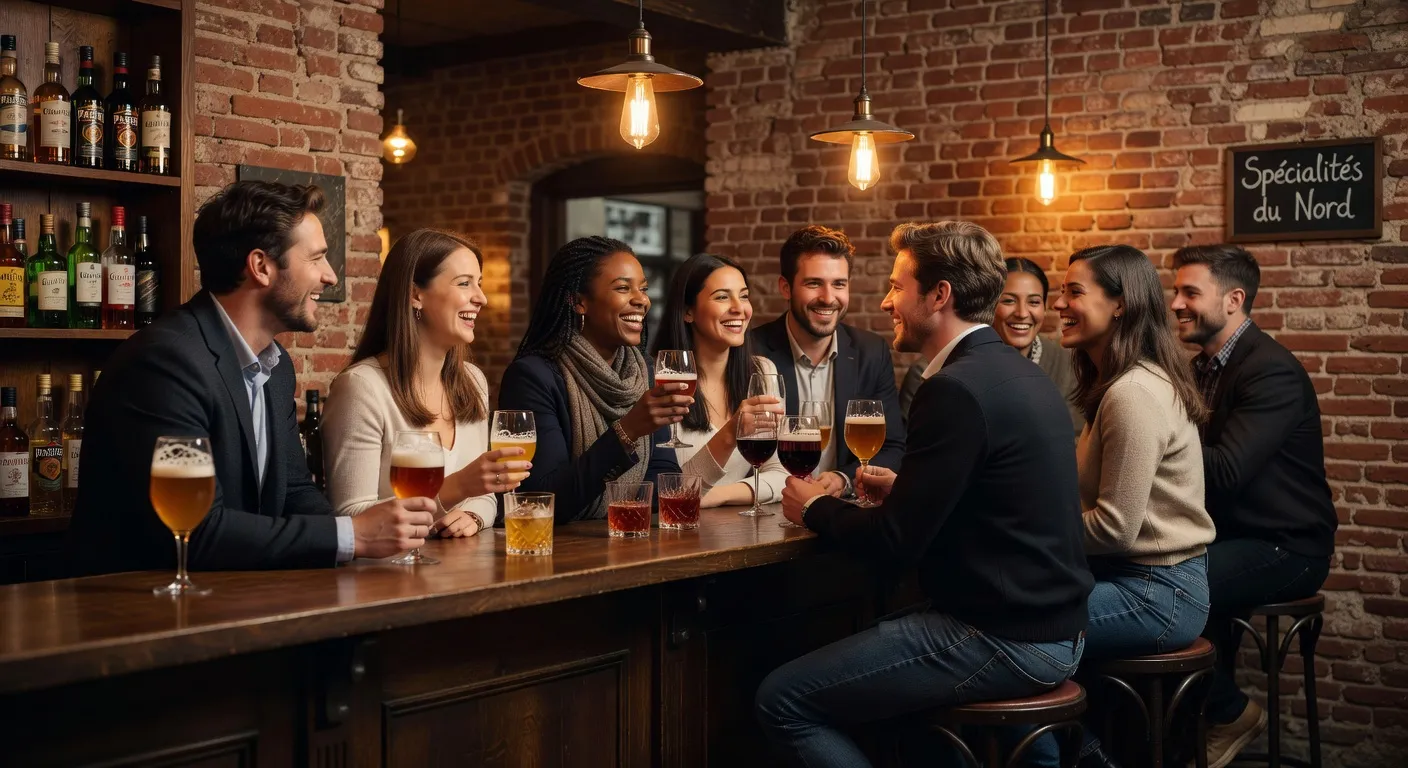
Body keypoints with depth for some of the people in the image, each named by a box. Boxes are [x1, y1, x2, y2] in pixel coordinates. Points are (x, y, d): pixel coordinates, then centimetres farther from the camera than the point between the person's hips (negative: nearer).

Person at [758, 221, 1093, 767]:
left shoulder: (957, 389, -19)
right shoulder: (1019, 373, 10)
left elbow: (895, 543, -17)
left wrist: (816, 508, -1)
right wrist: (904, 489, 12)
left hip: (1003, 642, -10)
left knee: (781, 701, -6)